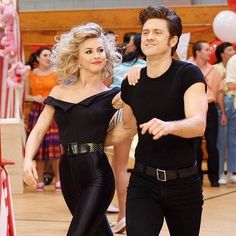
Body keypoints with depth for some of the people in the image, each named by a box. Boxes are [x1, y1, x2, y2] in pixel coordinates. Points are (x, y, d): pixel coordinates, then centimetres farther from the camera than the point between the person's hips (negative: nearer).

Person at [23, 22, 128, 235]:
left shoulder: (111, 96, 1)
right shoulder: (60, 92, 8)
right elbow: (38, 131, 7)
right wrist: (28, 160, -7)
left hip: (97, 176, -4)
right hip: (68, 175, 4)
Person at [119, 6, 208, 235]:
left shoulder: (188, 75, -11)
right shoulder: (131, 84, 2)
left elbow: (198, 124, -28)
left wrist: (168, 126, -44)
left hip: (184, 183, -2)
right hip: (143, 182, 2)